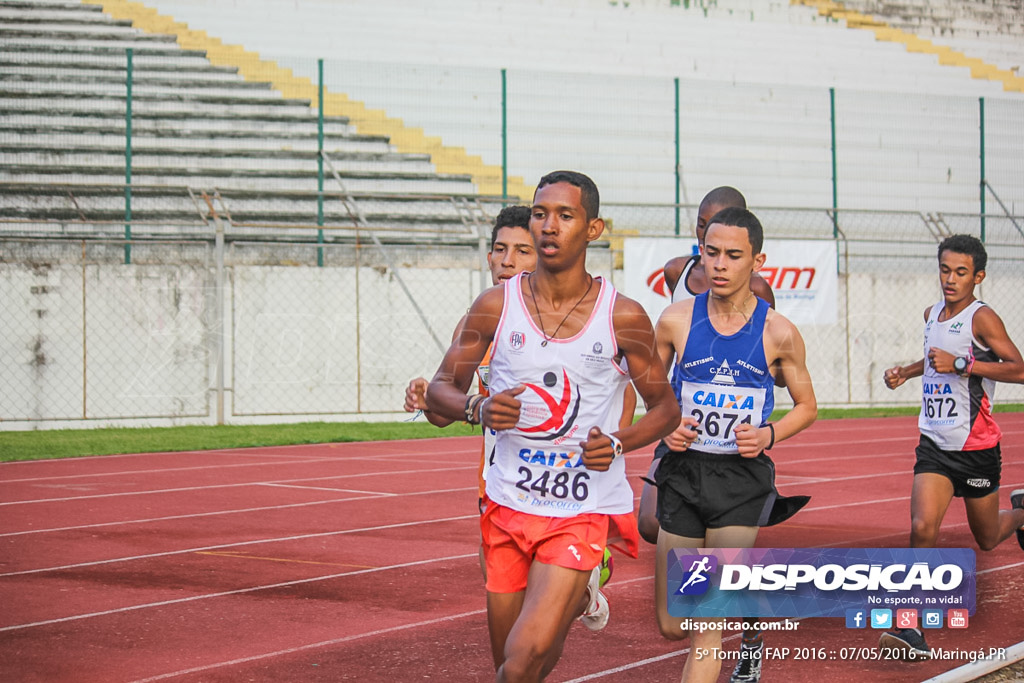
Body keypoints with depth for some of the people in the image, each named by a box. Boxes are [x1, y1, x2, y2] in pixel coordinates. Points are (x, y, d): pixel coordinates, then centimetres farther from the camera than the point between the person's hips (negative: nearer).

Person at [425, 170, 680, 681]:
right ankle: (577, 597, 42)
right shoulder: (495, 307, -1)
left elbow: (665, 408, 5)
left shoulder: (623, 317, -5)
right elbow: (440, 389, 6)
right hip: (509, 503, 3)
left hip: (584, 511, -3)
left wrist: (618, 443, -14)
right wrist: (477, 409, -16)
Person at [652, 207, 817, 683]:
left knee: (708, 628, -8)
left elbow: (807, 406, 8)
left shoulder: (779, 333, -5)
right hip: (684, 471, 2)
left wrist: (770, 435, -11)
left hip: (742, 481, -2)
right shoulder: (677, 320, -2)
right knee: (672, 626, 9)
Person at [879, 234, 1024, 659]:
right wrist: (906, 372, 14)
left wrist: (960, 365, -26)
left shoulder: (982, 318, -13)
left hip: (977, 447, -4)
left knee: (987, 538, 14)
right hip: (935, 444, 4)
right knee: (922, 527, -17)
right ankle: (911, 627, -14)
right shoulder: (932, 315, 9)